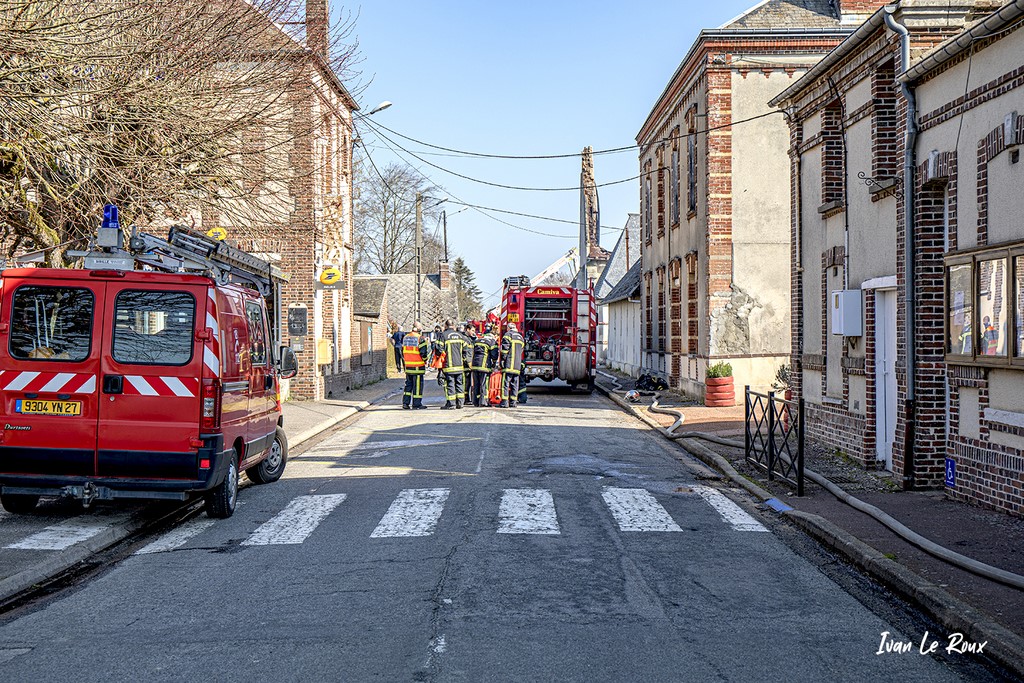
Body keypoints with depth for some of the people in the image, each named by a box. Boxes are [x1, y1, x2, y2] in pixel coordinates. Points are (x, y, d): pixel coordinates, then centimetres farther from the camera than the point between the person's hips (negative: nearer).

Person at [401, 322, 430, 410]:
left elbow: (402, 352, 14)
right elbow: (424, 352, -15)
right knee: (417, 385, 0)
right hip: (417, 366, -6)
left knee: (408, 384, 15)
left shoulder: (405, 338, 9)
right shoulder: (421, 338, -12)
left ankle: (405, 402, 13)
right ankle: (416, 404, 1)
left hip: (407, 365, 6)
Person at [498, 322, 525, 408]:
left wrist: (502, 359, -9)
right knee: (515, 384, 8)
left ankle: (504, 402, -12)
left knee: (505, 383, -7)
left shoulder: (508, 334, -2)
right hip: (517, 365, 7)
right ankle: (513, 402, 7)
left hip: (509, 364, -7)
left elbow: (505, 348, -11)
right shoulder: (520, 337, 21)